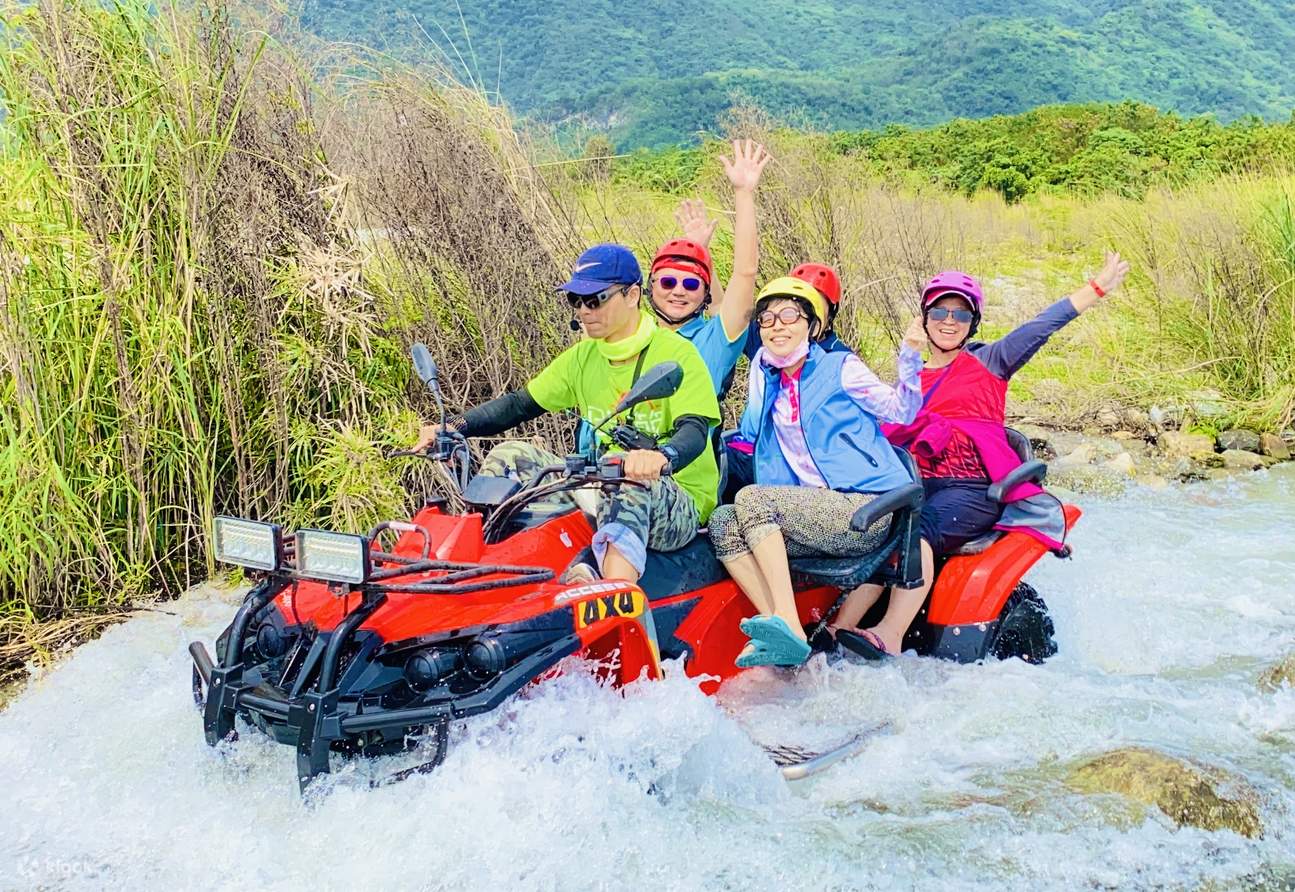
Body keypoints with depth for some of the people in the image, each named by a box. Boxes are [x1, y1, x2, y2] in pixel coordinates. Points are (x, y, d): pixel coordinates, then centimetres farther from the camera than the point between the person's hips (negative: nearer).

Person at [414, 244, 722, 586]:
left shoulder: (678, 354, -10)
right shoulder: (583, 356, 10)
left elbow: (694, 430, -23)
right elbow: (520, 404, 10)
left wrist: (661, 456, -47)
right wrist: (454, 427, -7)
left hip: (677, 503, -6)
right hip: (603, 490, 7)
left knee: (632, 484, -41)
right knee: (509, 456, -5)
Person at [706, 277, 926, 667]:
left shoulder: (840, 367, 2)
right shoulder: (764, 369, 17)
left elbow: (901, 410, -1)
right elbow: (749, 435, 30)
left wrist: (909, 357, -15)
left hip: (866, 509, -6)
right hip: (811, 513, 6)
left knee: (751, 499, -26)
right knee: (723, 523, -18)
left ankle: (789, 626, -37)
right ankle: (780, 635, -30)